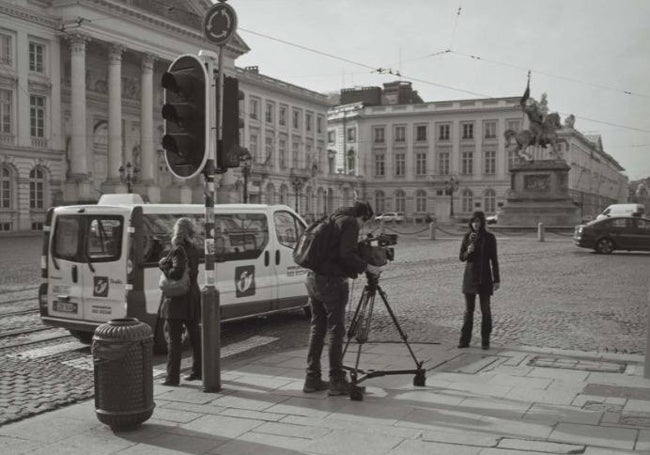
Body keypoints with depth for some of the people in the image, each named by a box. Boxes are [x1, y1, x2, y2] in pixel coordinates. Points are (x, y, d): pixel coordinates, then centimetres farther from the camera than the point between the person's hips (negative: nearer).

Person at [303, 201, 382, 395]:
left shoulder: (333, 220, 20)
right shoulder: (350, 223, -6)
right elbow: (346, 255, -17)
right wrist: (367, 267, -7)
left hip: (313, 279, 9)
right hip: (332, 281, -9)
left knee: (317, 329, 12)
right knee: (336, 330, -3)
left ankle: (312, 379, 15)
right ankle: (336, 381, 0)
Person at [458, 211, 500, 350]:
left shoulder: (489, 237, -3)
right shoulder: (467, 237, 4)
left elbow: (494, 260, -1)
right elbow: (462, 257, 5)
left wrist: (496, 279, -4)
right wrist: (468, 252, -17)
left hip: (485, 277, -2)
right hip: (470, 277, 2)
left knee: (485, 310, 0)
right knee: (468, 309, 5)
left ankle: (485, 341, 8)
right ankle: (465, 340, 9)